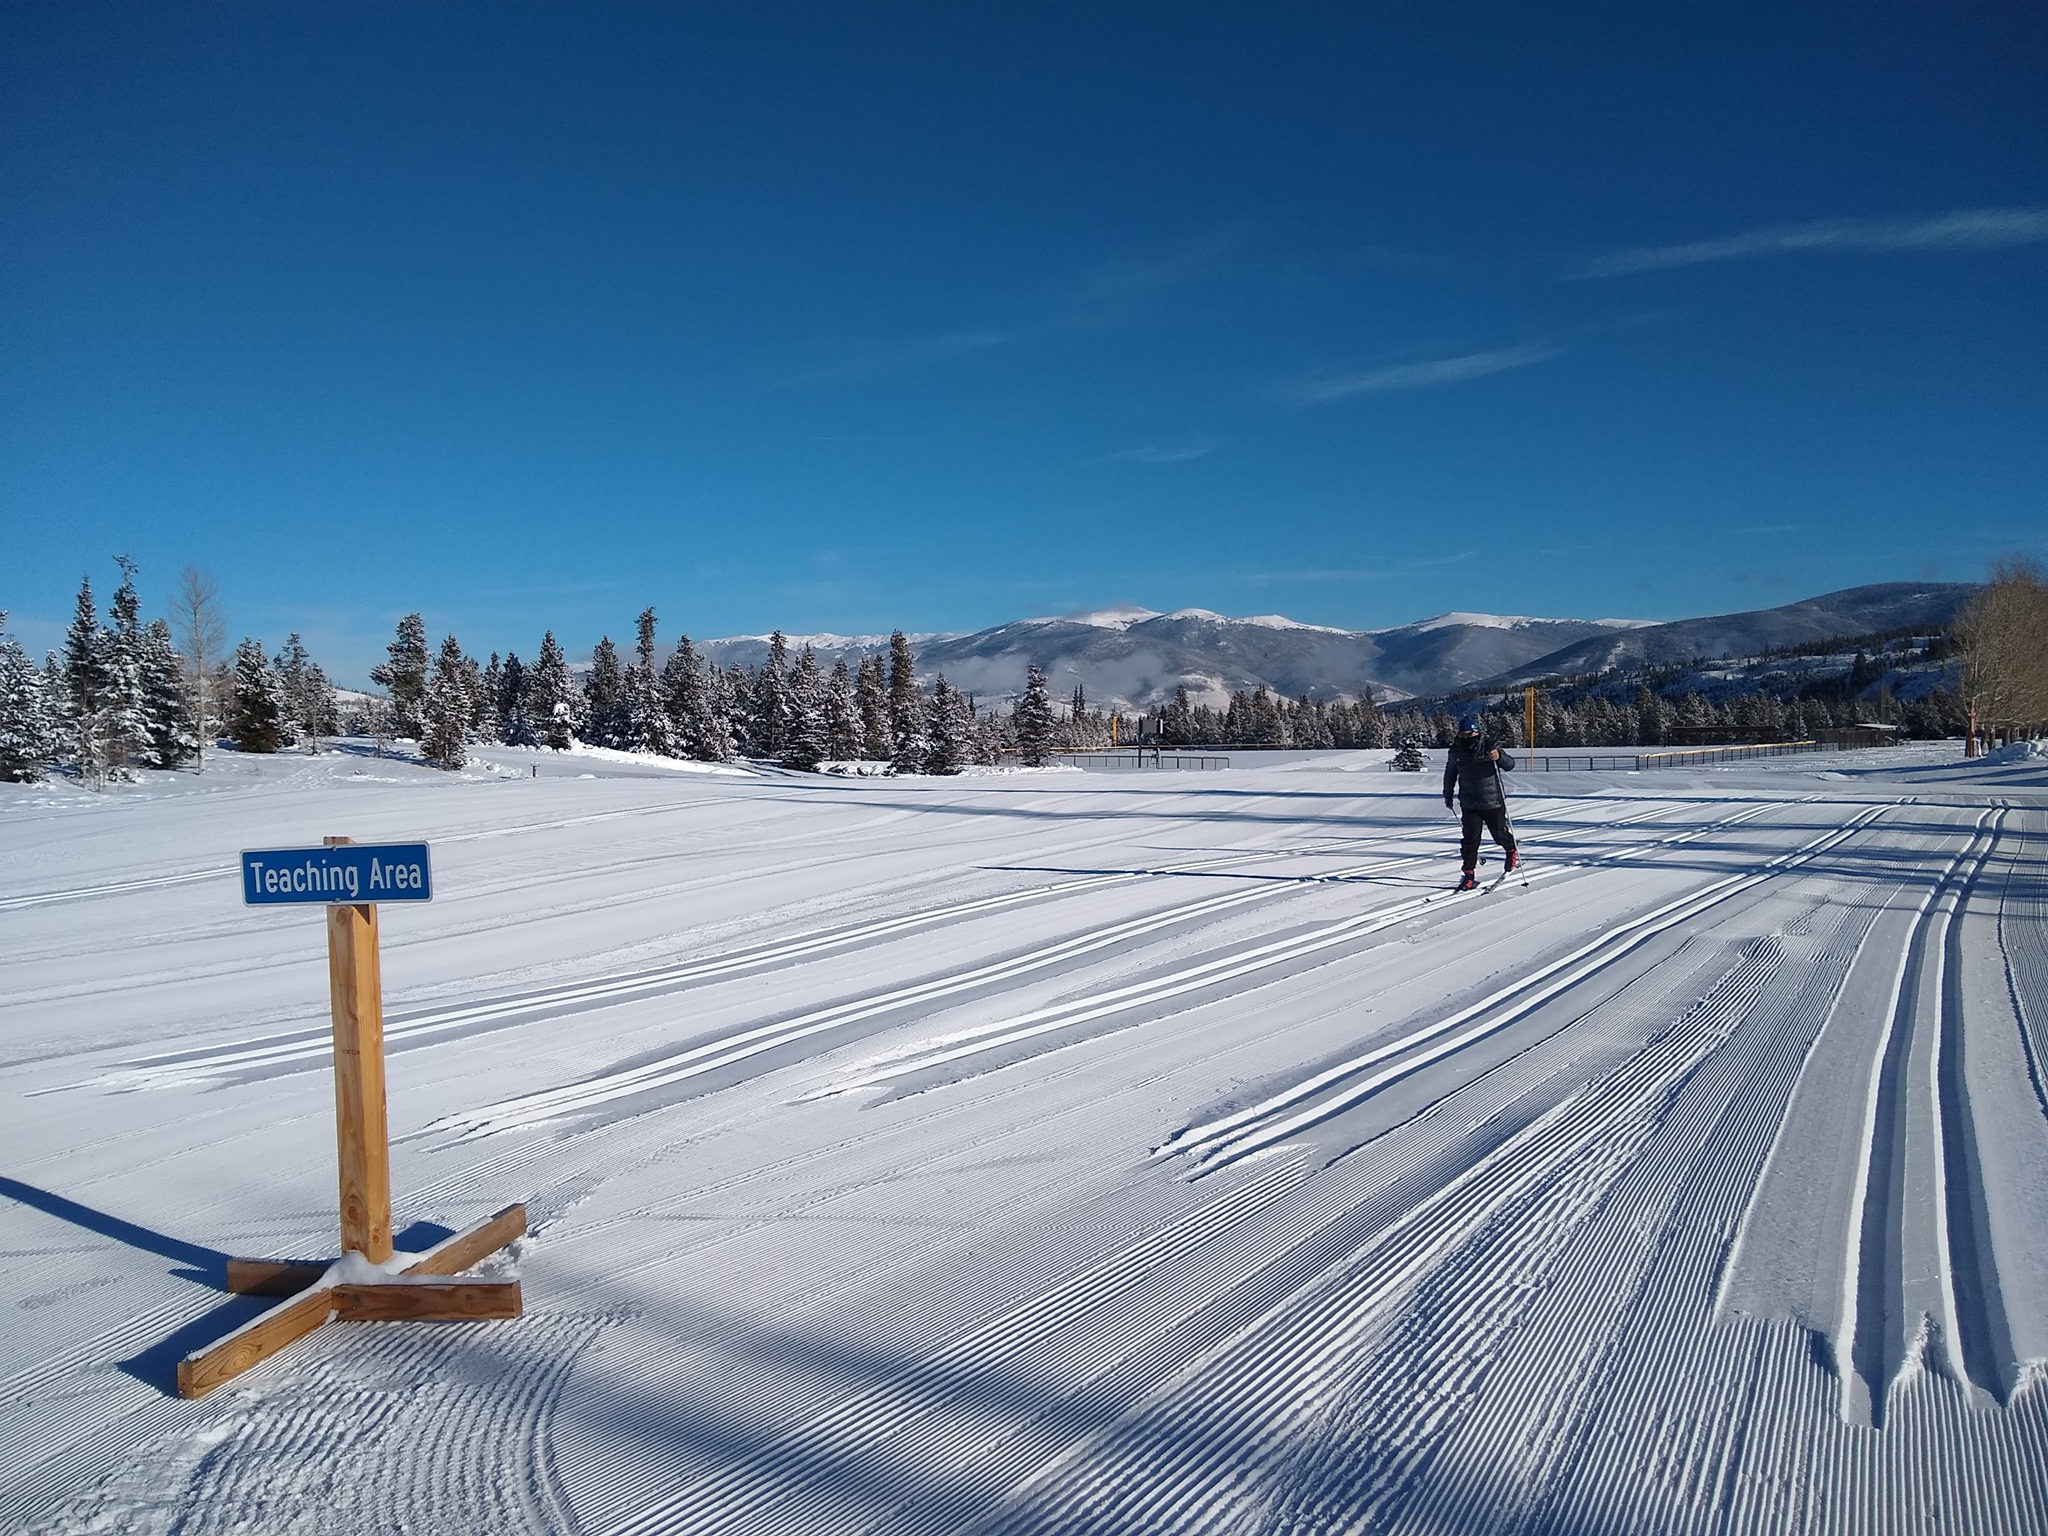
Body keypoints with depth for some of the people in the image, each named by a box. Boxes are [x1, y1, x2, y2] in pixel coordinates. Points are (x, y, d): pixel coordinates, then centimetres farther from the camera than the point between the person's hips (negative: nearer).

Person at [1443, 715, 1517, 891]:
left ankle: (1512, 851, 43)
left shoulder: (1489, 747, -13)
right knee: (1470, 838, -5)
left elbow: (1510, 765, -17)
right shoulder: (1456, 751, -2)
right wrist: (1448, 795, 19)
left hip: (1493, 802, -2)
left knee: (1499, 834, 12)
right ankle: (1469, 873, 1)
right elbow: (1450, 773, 15)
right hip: (1470, 804, 2)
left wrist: (1499, 757, -38)